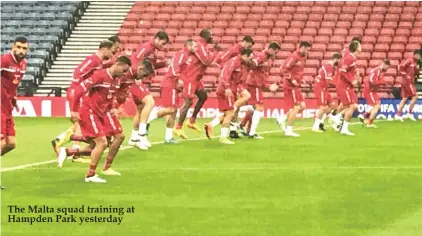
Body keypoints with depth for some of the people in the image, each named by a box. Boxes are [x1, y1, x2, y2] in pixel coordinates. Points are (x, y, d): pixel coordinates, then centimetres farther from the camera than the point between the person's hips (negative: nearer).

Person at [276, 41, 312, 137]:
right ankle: (289, 130, 1)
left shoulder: (302, 57, 13)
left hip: (296, 86, 9)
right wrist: (291, 79, -22)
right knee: (296, 107, -7)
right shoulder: (294, 56, -16)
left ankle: (282, 119, 12)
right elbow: (284, 69, -20)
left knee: (302, 106, 8)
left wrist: (300, 80, 10)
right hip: (290, 86, -9)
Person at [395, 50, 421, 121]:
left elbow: (415, 72, 19)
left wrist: (417, 68, 0)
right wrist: (405, 75, -17)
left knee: (404, 98, 8)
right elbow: (400, 67, -18)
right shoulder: (409, 60, -12)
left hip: (410, 82, 9)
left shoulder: (415, 62, 16)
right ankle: (410, 113, -4)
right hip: (408, 81, -9)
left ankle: (398, 115, 8)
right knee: (415, 97, -7)